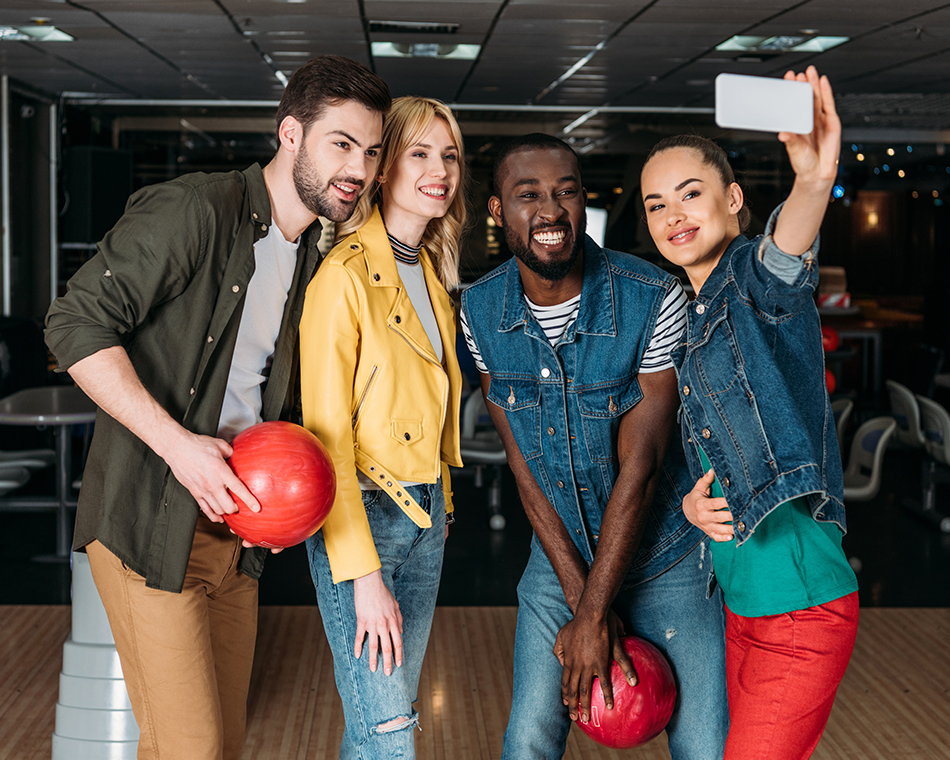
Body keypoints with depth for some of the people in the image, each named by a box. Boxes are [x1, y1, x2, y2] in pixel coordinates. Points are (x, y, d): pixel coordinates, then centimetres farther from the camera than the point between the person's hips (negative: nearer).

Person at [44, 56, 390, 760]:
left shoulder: (312, 259, 12)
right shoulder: (192, 209, -14)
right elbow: (78, 323, -20)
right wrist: (176, 442, -25)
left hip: (232, 523, 8)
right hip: (151, 518, -8)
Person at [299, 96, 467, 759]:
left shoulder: (432, 274, 10)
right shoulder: (346, 274, -15)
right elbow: (326, 436, -18)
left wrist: (441, 503, 18)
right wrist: (362, 576, -19)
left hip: (426, 511, 8)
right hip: (360, 512, -8)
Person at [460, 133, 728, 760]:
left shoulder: (655, 299, -21)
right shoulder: (480, 311, -9)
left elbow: (639, 466, -19)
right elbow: (522, 463, -7)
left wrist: (593, 616, -17)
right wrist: (578, 600, -11)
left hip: (665, 557, -2)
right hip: (561, 553, 3)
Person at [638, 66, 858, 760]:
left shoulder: (753, 279, -11)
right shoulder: (688, 319, 13)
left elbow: (781, 264, -38)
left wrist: (815, 184, -60)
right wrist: (691, 504, -1)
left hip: (802, 604, -8)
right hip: (741, 601, 8)